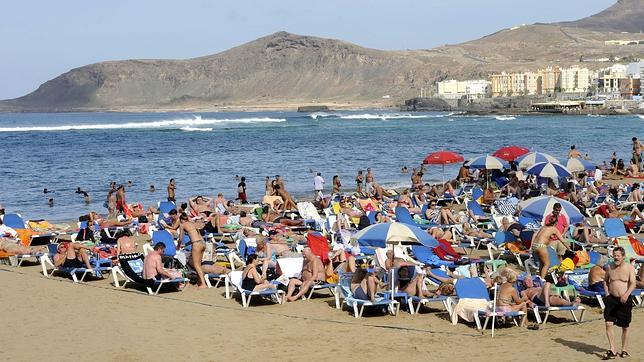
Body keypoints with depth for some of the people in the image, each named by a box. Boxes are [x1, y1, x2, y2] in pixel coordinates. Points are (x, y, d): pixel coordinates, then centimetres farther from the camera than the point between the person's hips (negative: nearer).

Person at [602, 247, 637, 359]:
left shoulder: (629, 268, -6)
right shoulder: (609, 267, 4)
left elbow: (633, 283, -17)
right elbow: (606, 281, 20)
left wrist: (627, 294, -34)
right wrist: (607, 292, 3)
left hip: (625, 300, -2)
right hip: (611, 299, 2)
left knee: (625, 327, 9)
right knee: (608, 324, -11)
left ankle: (624, 350, 25)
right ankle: (612, 350, -8)